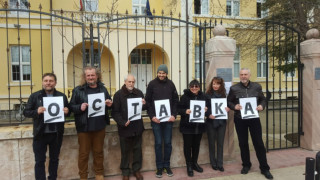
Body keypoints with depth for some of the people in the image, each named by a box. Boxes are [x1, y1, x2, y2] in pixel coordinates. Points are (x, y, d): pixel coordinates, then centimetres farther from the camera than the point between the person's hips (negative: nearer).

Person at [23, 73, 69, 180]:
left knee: (54, 159, 16)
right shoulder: (34, 96, -1)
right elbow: (26, 112, -2)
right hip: (40, 134, -2)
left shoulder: (62, 96, 4)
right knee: (39, 161, 6)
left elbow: (68, 111, 10)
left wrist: (66, 111, -14)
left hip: (56, 134, 2)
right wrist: (37, 111, -21)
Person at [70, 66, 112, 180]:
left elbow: (109, 104, 17)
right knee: (83, 153, 8)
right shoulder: (78, 90, -4)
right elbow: (71, 106, -5)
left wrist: (109, 104, -5)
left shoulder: (103, 89, 7)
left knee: (98, 151, 16)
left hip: (100, 126, 3)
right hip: (84, 127, -3)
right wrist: (80, 107, -24)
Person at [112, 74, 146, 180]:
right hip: (125, 128, -3)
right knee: (125, 151, 9)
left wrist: (144, 104, -9)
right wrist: (123, 122, -20)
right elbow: (115, 112, -9)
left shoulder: (139, 93, 6)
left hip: (137, 127, 3)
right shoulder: (118, 94, -6)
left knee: (137, 149, 13)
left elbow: (144, 108, 14)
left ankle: (137, 170, 29)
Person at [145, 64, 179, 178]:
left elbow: (176, 101, 6)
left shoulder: (170, 84, 5)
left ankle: (167, 166, 22)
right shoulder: (152, 84, 0)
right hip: (156, 119, -1)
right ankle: (159, 167, 17)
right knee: (158, 143, 4)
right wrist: (152, 116, -9)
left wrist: (174, 115, -5)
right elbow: (148, 101, -1)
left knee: (168, 143, 8)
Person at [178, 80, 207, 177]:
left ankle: (195, 163, 32)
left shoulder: (203, 96, 6)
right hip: (187, 125, -4)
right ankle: (189, 166, 18)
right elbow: (179, 109, -7)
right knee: (188, 145, 4)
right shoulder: (185, 96, -6)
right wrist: (185, 111, -26)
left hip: (199, 125, 4)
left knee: (196, 145, 14)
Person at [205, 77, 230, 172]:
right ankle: (213, 163, 20)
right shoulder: (207, 95, -3)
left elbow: (227, 106, 12)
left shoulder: (223, 95, 6)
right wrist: (209, 115, -22)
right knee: (211, 143, 7)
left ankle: (220, 164, 15)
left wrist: (228, 108, -10)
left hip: (221, 121, 2)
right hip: (211, 121, -2)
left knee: (220, 143, 6)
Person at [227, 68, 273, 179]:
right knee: (243, 143, 11)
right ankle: (246, 165, 29)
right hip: (240, 119, 0)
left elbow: (263, 99, 12)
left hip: (254, 118, 0)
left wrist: (262, 106, -9)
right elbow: (228, 102, 3)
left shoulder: (257, 87, 2)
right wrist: (234, 106, -17)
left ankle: (264, 168, 17)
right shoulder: (234, 88, -3)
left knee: (259, 143, 4)